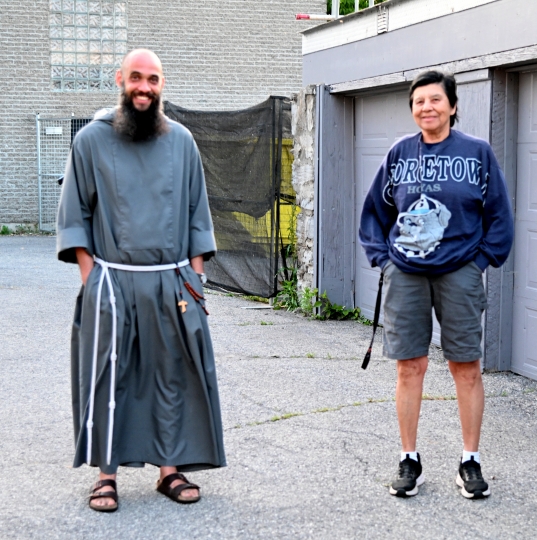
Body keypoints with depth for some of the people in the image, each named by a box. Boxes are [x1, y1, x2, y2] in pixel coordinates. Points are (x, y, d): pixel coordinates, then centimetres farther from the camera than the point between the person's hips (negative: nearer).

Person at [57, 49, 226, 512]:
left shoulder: (181, 141, 8)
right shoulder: (92, 140, 2)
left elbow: (197, 209, 12)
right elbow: (75, 212, 3)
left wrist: (195, 272, 6)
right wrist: (88, 273, -5)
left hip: (172, 281, 2)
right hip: (111, 281, -2)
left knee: (173, 375, 5)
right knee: (107, 380, 1)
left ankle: (171, 468, 16)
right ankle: (106, 474, 11)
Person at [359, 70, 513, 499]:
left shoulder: (477, 152, 0)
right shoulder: (400, 153, 6)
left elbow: (499, 214, 4)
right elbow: (375, 211, 15)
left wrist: (482, 259, -2)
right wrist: (381, 256, 6)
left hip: (459, 274, -2)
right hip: (406, 275, 2)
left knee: (467, 368, 3)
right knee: (410, 368, 4)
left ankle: (471, 462, 15)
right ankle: (410, 462, 15)